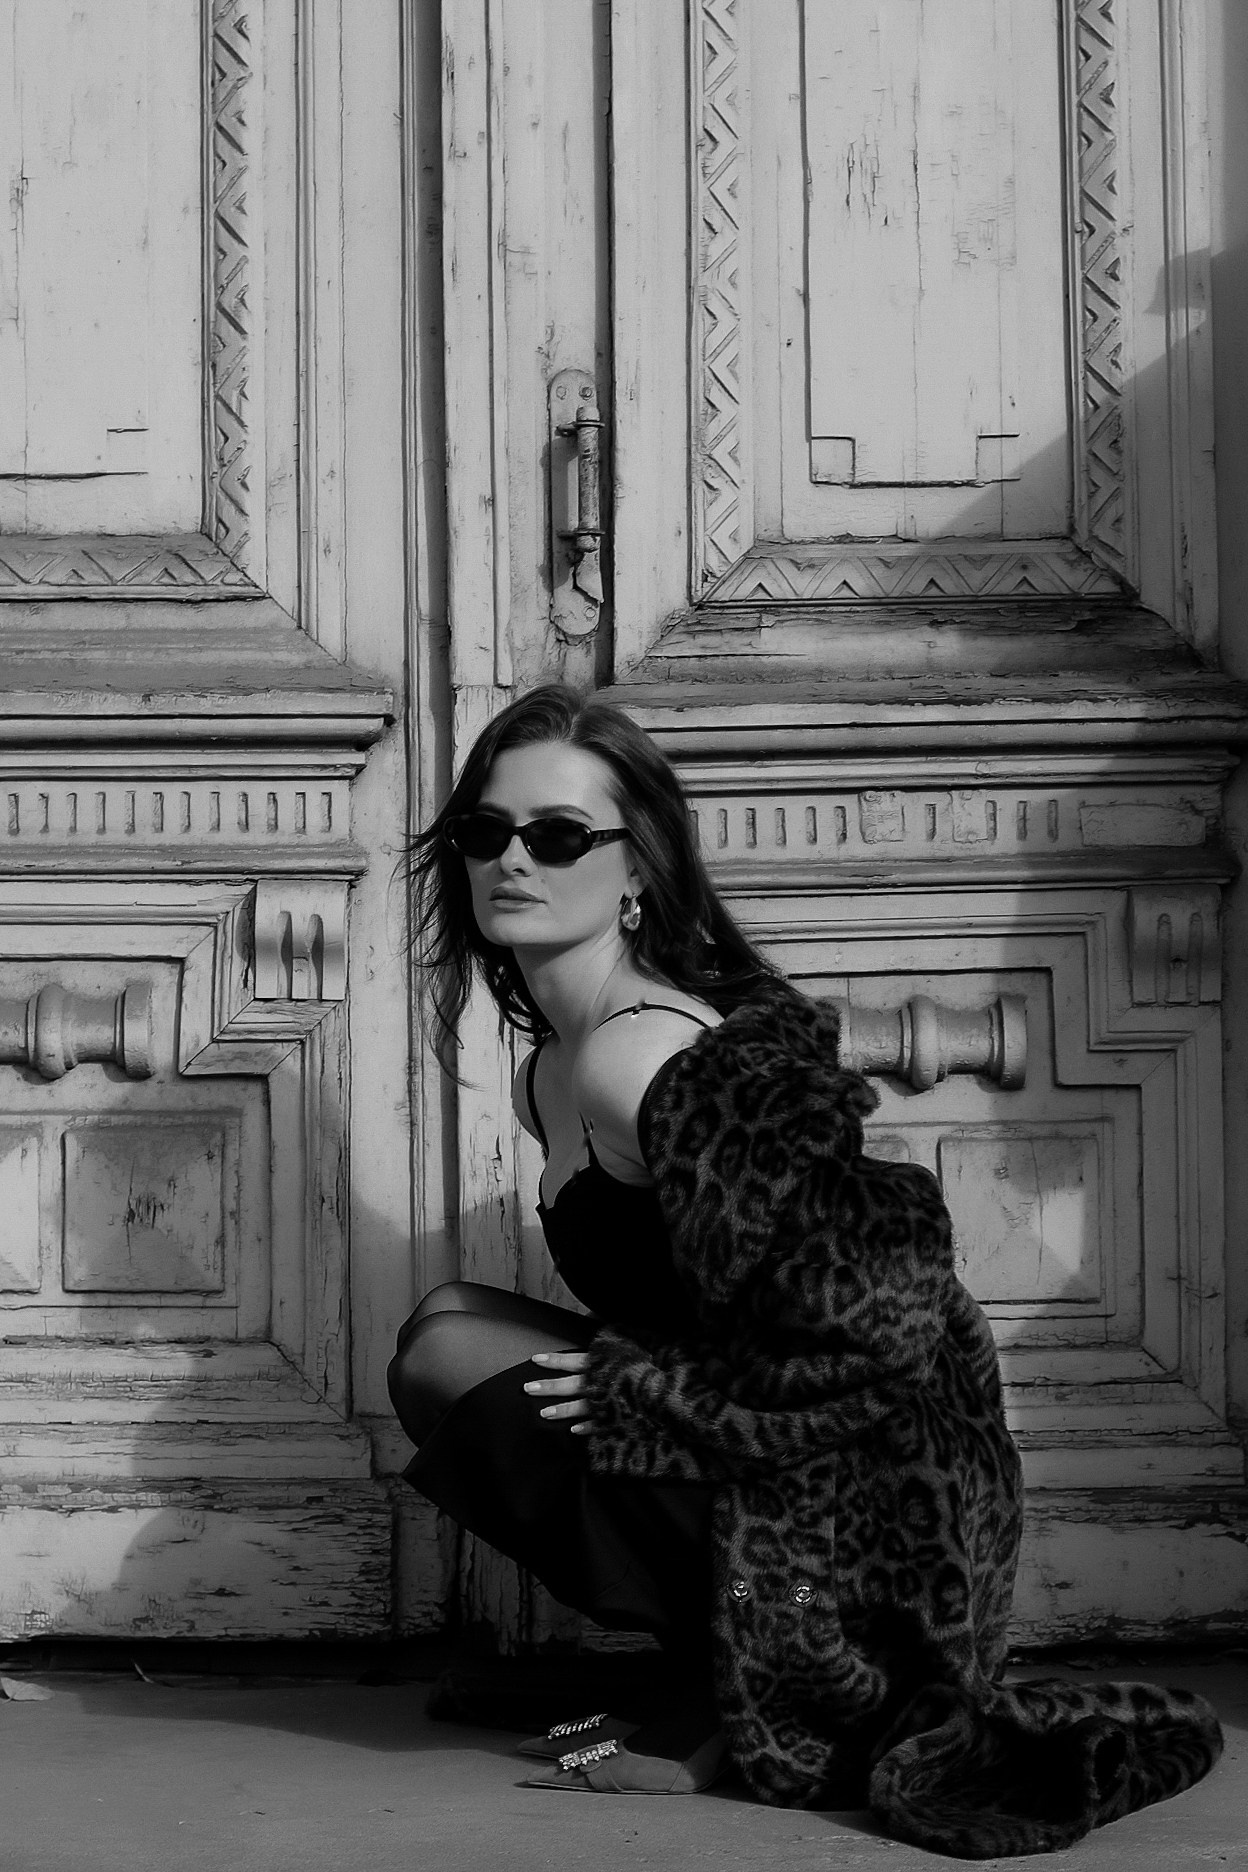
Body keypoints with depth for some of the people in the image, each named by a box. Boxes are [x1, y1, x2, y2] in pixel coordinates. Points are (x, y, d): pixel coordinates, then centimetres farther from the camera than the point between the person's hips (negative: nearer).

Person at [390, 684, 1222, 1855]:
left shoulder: (649, 1067, -21)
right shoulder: (551, 1072, 10)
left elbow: (876, 1321, -25)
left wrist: (642, 1395, -16)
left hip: (860, 1526, -10)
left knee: (450, 1351, -13)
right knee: (447, 1328, 9)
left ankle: (743, 1728, -5)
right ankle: (720, 1677, 8)